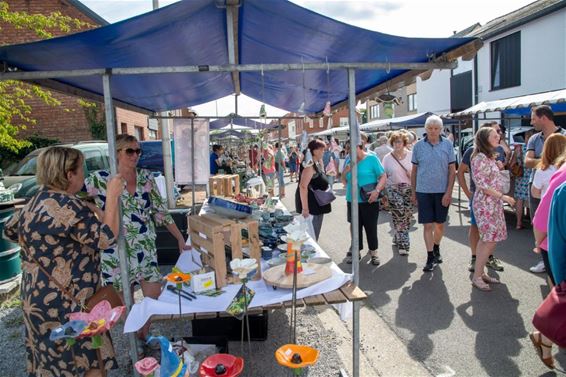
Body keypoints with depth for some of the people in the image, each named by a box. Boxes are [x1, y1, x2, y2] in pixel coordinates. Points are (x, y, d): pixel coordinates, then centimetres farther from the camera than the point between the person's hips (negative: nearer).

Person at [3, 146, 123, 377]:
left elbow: (10, 230, 21)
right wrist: (112, 197, -20)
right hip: (62, 301, -9)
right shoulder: (67, 205, -23)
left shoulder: (36, 201, 6)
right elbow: (105, 238, -24)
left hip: (39, 295, 9)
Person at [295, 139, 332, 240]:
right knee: (311, 234, -5)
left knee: (315, 233, 18)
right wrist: (305, 208, -29)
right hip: (311, 205, -10)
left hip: (318, 204, 10)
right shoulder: (309, 165, -20)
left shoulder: (316, 163, 9)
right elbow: (303, 186, -27)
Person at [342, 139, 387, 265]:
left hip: (369, 201, -4)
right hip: (352, 201, 4)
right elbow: (344, 181, 15)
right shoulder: (349, 160, 9)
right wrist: (345, 172, -6)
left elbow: (383, 176, -8)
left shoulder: (371, 158, -5)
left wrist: (377, 191, -22)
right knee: (355, 227, 12)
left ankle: (373, 252, 20)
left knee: (371, 227, 4)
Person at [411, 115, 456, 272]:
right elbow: (414, 170, 6)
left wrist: (449, 192, -7)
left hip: (442, 191, 1)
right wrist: (413, 192, 6)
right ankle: (430, 257, 9)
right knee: (428, 225, 0)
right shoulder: (418, 145, 0)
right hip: (423, 191, -1)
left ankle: (436, 249, 36)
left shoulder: (447, 144, 0)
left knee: (440, 224, 13)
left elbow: (452, 170, 0)